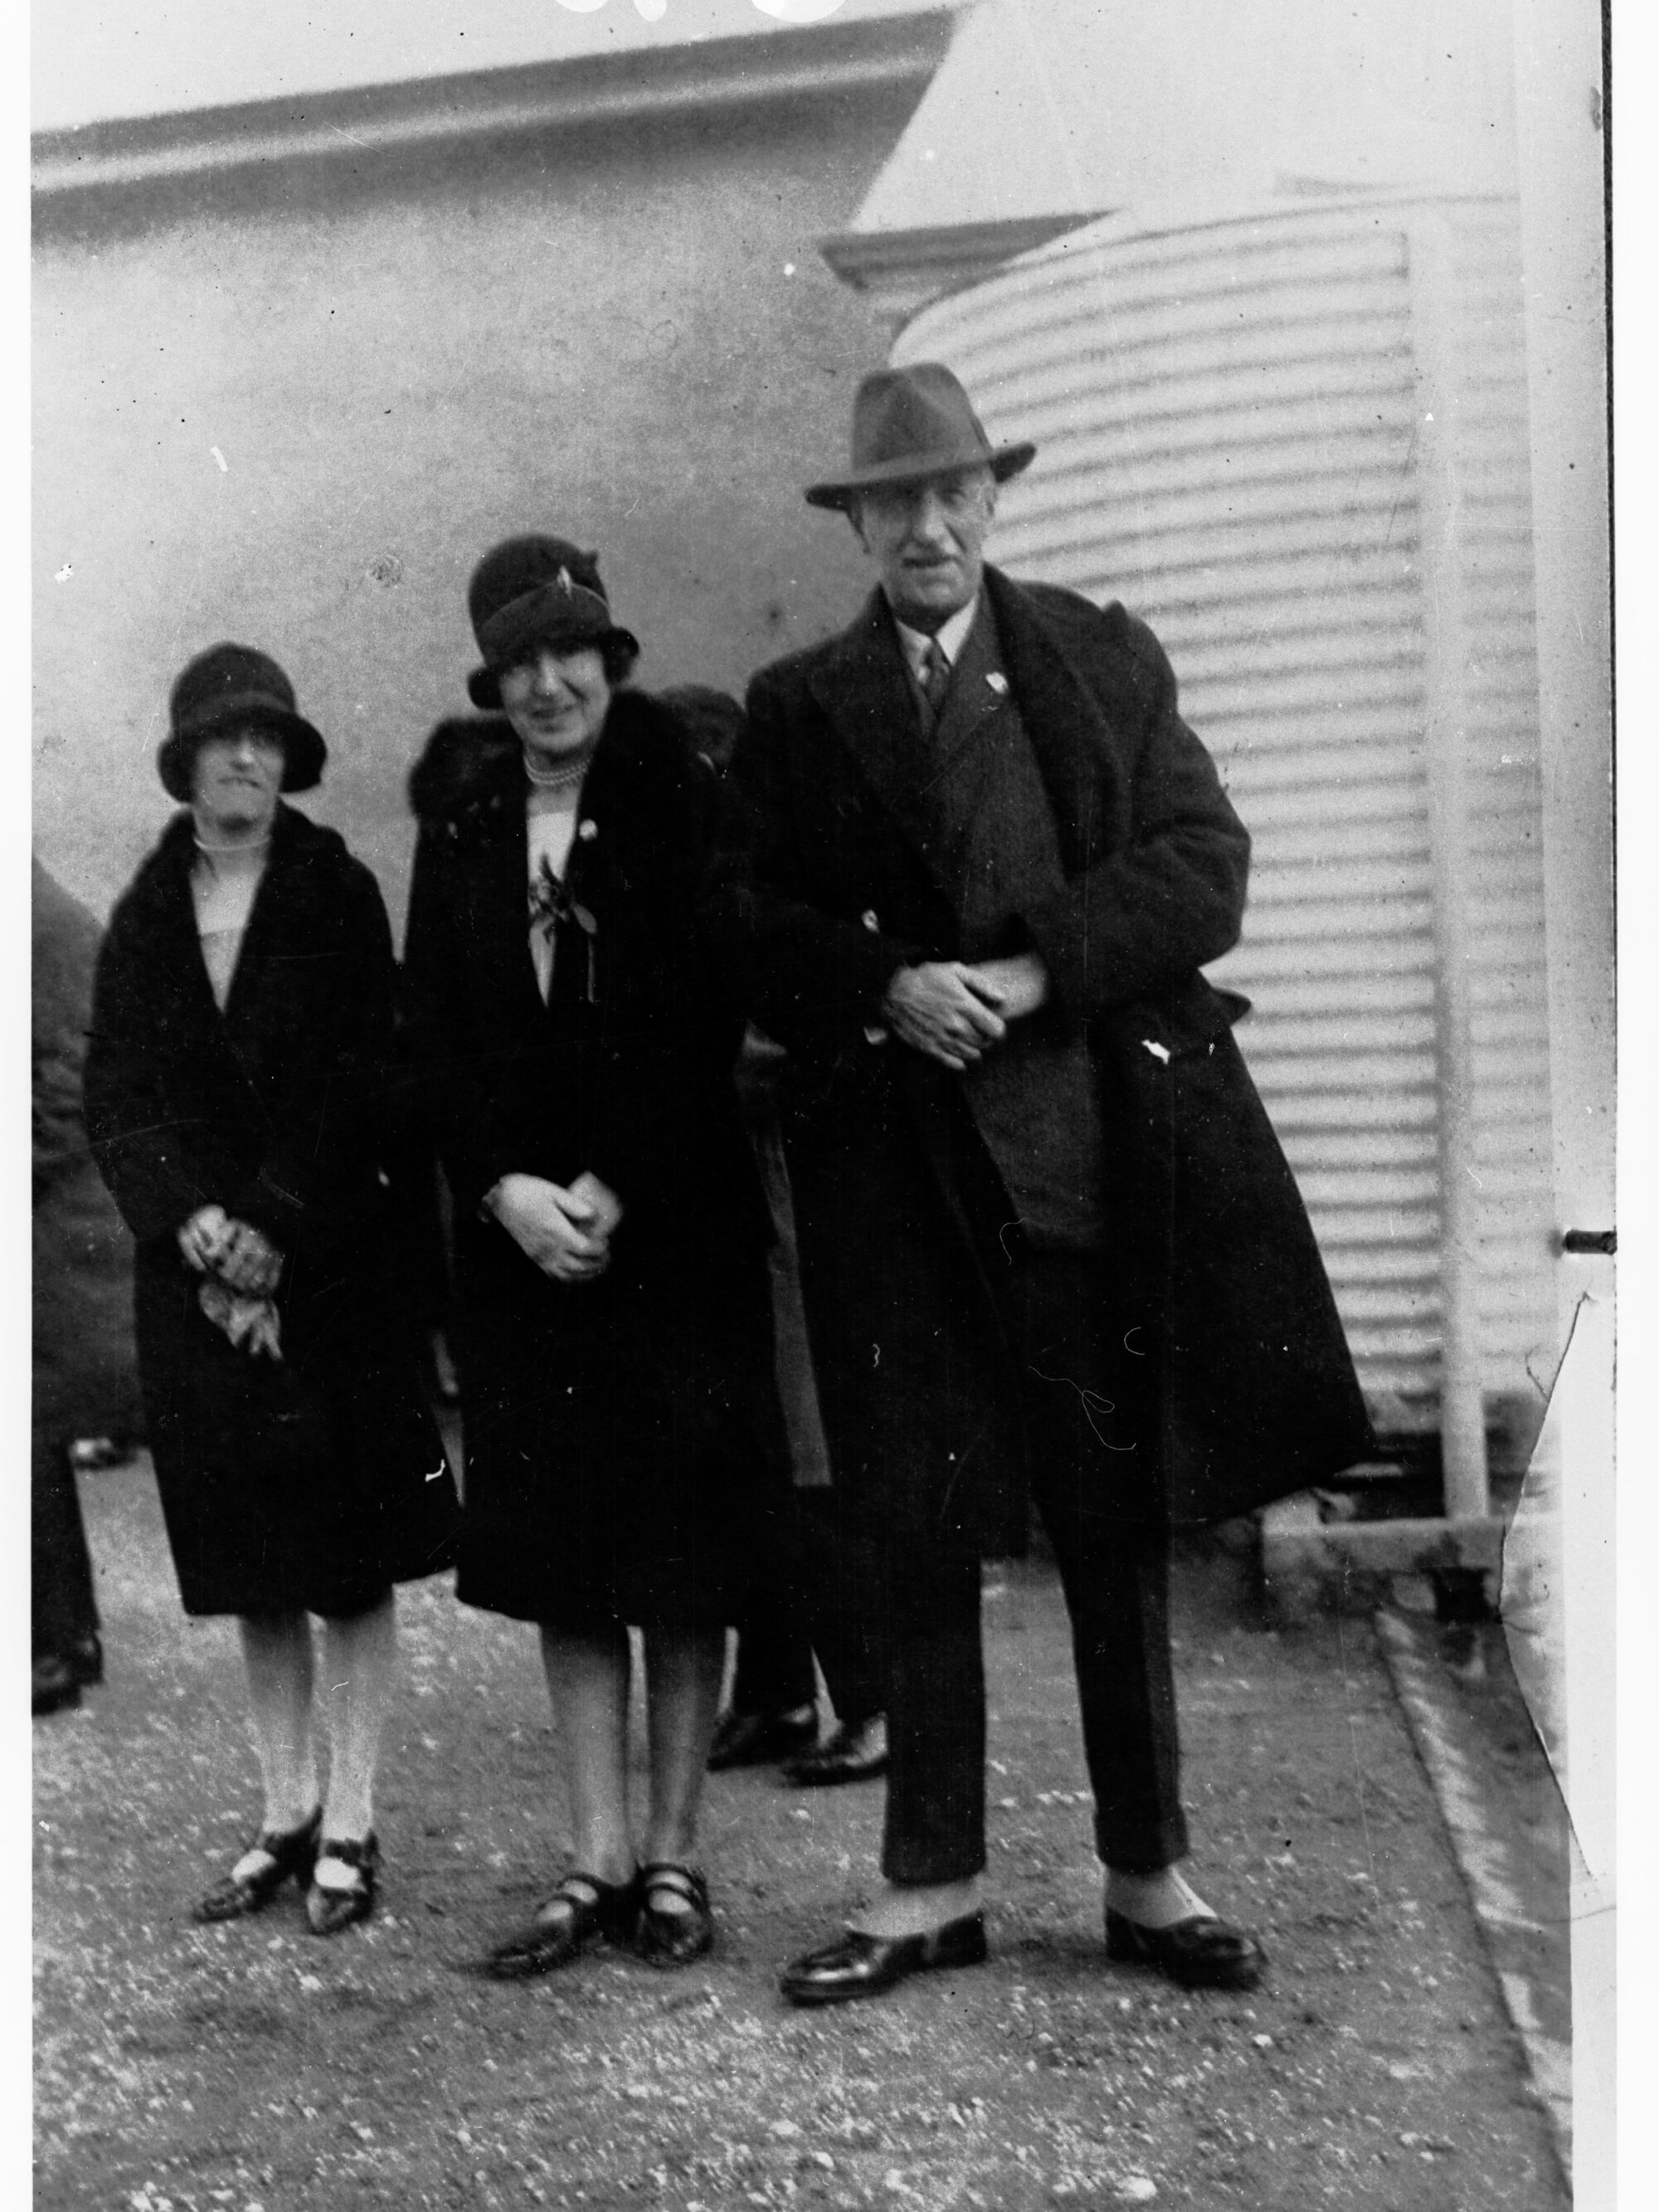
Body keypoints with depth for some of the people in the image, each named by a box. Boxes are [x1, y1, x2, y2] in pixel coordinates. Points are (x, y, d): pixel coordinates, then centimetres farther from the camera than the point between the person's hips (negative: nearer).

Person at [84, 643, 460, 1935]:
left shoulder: (338, 895, 0)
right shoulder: (145, 918, 9)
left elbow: (361, 1079, -7)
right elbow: (115, 1098, 4)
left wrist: (273, 1231, -14)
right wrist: (195, 1223, -12)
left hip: (334, 1263, -3)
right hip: (195, 1271, 3)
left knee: (352, 1559, 0)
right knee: (251, 1568, 8)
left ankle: (350, 1828, 6)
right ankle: (287, 1816, 17)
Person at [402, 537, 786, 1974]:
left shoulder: (679, 801, -1)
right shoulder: (460, 825, 9)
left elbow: (702, 1018, -8)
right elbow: (435, 1029, 5)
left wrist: (611, 1191, -15)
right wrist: (506, 1187, -9)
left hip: (674, 1220, -3)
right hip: (517, 1222, 3)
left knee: (680, 1545, 1)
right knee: (559, 1547, 5)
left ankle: (673, 1856, 10)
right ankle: (598, 1860, 11)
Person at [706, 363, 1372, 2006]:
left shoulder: (1103, 662, 10)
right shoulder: (799, 710, 10)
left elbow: (1204, 866, 1)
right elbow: (744, 922, 5)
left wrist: (1030, 972, -13)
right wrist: (887, 987, -14)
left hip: (1105, 1158, 0)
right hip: (901, 1175, 0)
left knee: (1121, 1528, 7)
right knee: (924, 1541, 5)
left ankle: (1150, 1878, 19)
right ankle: (931, 1887, 16)